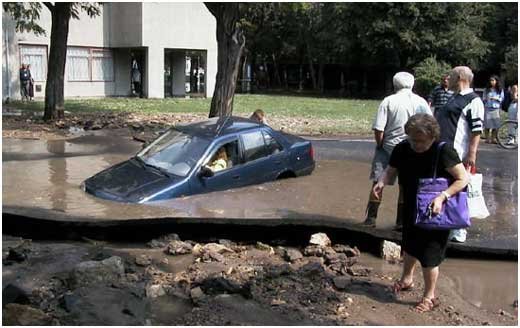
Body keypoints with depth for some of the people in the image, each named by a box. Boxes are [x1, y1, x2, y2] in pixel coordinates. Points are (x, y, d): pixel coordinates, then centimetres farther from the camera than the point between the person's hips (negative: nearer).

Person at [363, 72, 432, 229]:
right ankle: (401, 221, 14)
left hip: (388, 147, -2)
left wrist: (380, 145, 2)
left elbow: (378, 129, -13)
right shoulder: (420, 102, 0)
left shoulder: (388, 101, -7)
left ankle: (371, 218, 11)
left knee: (377, 183, 8)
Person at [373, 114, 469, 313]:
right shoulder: (402, 149, -13)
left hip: (435, 214, -5)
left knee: (429, 257, 3)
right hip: (411, 210, 5)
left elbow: (463, 179, -21)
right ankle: (406, 279, 50)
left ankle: (429, 297, 24)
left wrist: (442, 197, -34)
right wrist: (381, 183, -25)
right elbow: (390, 171, -3)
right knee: (409, 248, 25)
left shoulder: (443, 151, -25)